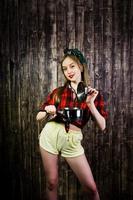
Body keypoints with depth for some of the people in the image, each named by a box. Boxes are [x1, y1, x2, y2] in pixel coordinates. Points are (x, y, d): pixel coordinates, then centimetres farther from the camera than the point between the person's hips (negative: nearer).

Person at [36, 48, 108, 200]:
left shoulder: (93, 94, 2)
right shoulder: (58, 92, 4)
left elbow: (102, 126, -4)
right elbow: (38, 117, 9)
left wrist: (91, 104, -17)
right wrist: (47, 111, -14)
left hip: (72, 141, -1)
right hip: (50, 135, 1)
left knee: (91, 187, 3)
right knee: (52, 183, 9)